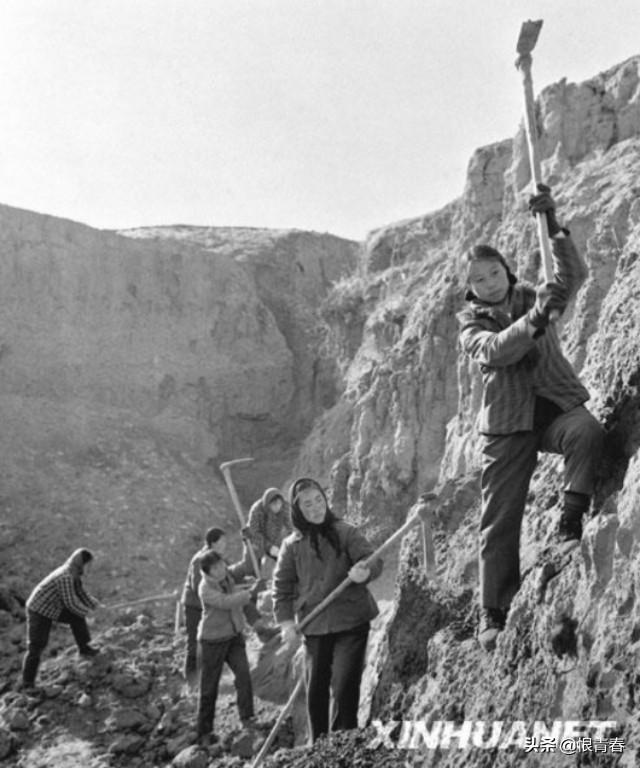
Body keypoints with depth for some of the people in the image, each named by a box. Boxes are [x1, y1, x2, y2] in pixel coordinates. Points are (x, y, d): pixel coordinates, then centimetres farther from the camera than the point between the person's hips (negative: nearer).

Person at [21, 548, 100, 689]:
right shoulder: (66, 577, -31)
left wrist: (97, 605, 4)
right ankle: (28, 683, 3)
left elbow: (81, 594, 11)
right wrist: (88, 613, -14)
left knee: (77, 617, 7)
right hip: (39, 612, -9)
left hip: (52, 608, 9)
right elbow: (71, 603, -28)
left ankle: (84, 648, 23)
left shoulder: (74, 574, -1)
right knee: (36, 647, -7)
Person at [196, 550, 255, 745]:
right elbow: (226, 602, -31)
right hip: (213, 640, -5)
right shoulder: (205, 588, -19)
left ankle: (247, 717, -5)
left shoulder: (229, 576, 0)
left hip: (234, 635, 5)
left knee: (243, 673, -14)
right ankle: (204, 732, 16)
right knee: (209, 687, 4)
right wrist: (250, 593, -26)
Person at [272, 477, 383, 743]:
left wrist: (365, 571, -32)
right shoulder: (291, 545, 3)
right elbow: (282, 586, 6)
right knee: (316, 689, 8)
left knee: (345, 686, -8)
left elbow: (373, 559, -9)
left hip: (352, 621, -2)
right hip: (314, 627, 2)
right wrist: (286, 621, -4)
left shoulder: (345, 532, -2)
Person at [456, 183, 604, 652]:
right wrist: (534, 321, -33)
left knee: (587, 431, -36)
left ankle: (572, 519, -23)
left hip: (557, 405, 1)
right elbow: (493, 351, -17)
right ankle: (493, 616, 7)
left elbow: (575, 275, -9)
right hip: (507, 422, -1)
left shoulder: (535, 298, 10)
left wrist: (553, 226, -21)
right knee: (500, 521, -2)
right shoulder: (471, 322, 5)